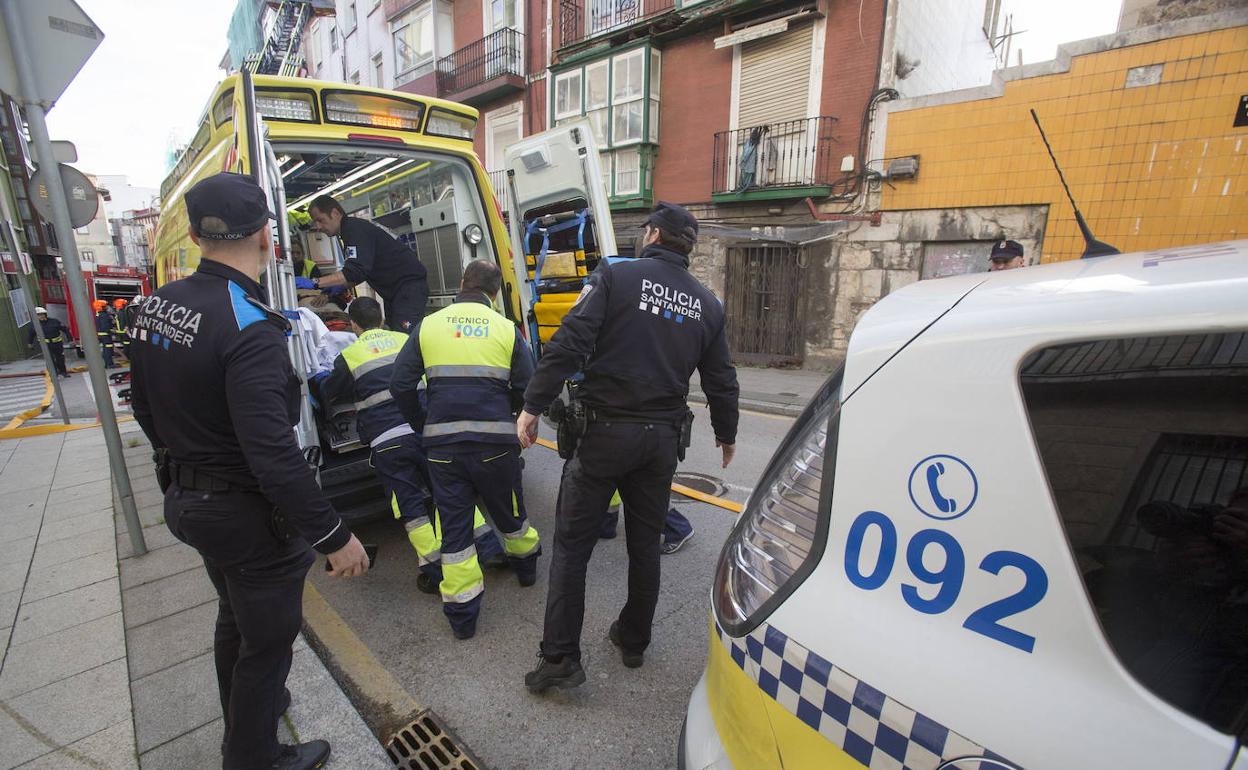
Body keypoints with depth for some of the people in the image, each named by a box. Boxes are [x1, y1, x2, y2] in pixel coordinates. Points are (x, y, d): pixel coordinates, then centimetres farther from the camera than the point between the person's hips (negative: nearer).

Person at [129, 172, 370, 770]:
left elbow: (146, 410, 12)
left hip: (186, 500, 9)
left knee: (235, 619, 30)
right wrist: (335, 537, -25)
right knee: (268, 641, 13)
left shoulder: (157, 305, 0)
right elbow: (274, 454, -32)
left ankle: (243, 716, 53)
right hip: (249, 516, -9)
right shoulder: (248, 328, -28)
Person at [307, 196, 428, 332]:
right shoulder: (349, 230, 17)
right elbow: (361, 272, 23)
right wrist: (340, 287, 7)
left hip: (409, 284, -11)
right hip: (394, 290, 11)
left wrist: (315, 282, -24)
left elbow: (356, 272, -26)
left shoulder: (355, 228, -14)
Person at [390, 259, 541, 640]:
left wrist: (422, 423, 17)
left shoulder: (428, 326, 3)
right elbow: (526, 389, -3)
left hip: (443, 444, 1)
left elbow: (401, 385, 2)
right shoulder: (506, 329, 0)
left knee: (454, 526, 11)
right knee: (508, 511, 21)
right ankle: (526, 564, 46)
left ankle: (461, 615, 20)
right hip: (495, 442, 0)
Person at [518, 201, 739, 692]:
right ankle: (634, 641, 35)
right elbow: (721, 379, 12)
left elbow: (569, 344, -16)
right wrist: (726, 433, 26)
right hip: (662, 438, 5)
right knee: (645, 544, 19)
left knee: (571, 545, 7)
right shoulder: (707, 303, 9)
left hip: (606, 431, -4)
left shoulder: (619, 276, -5)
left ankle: (560, 657, 13)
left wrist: (533, 405, -10)